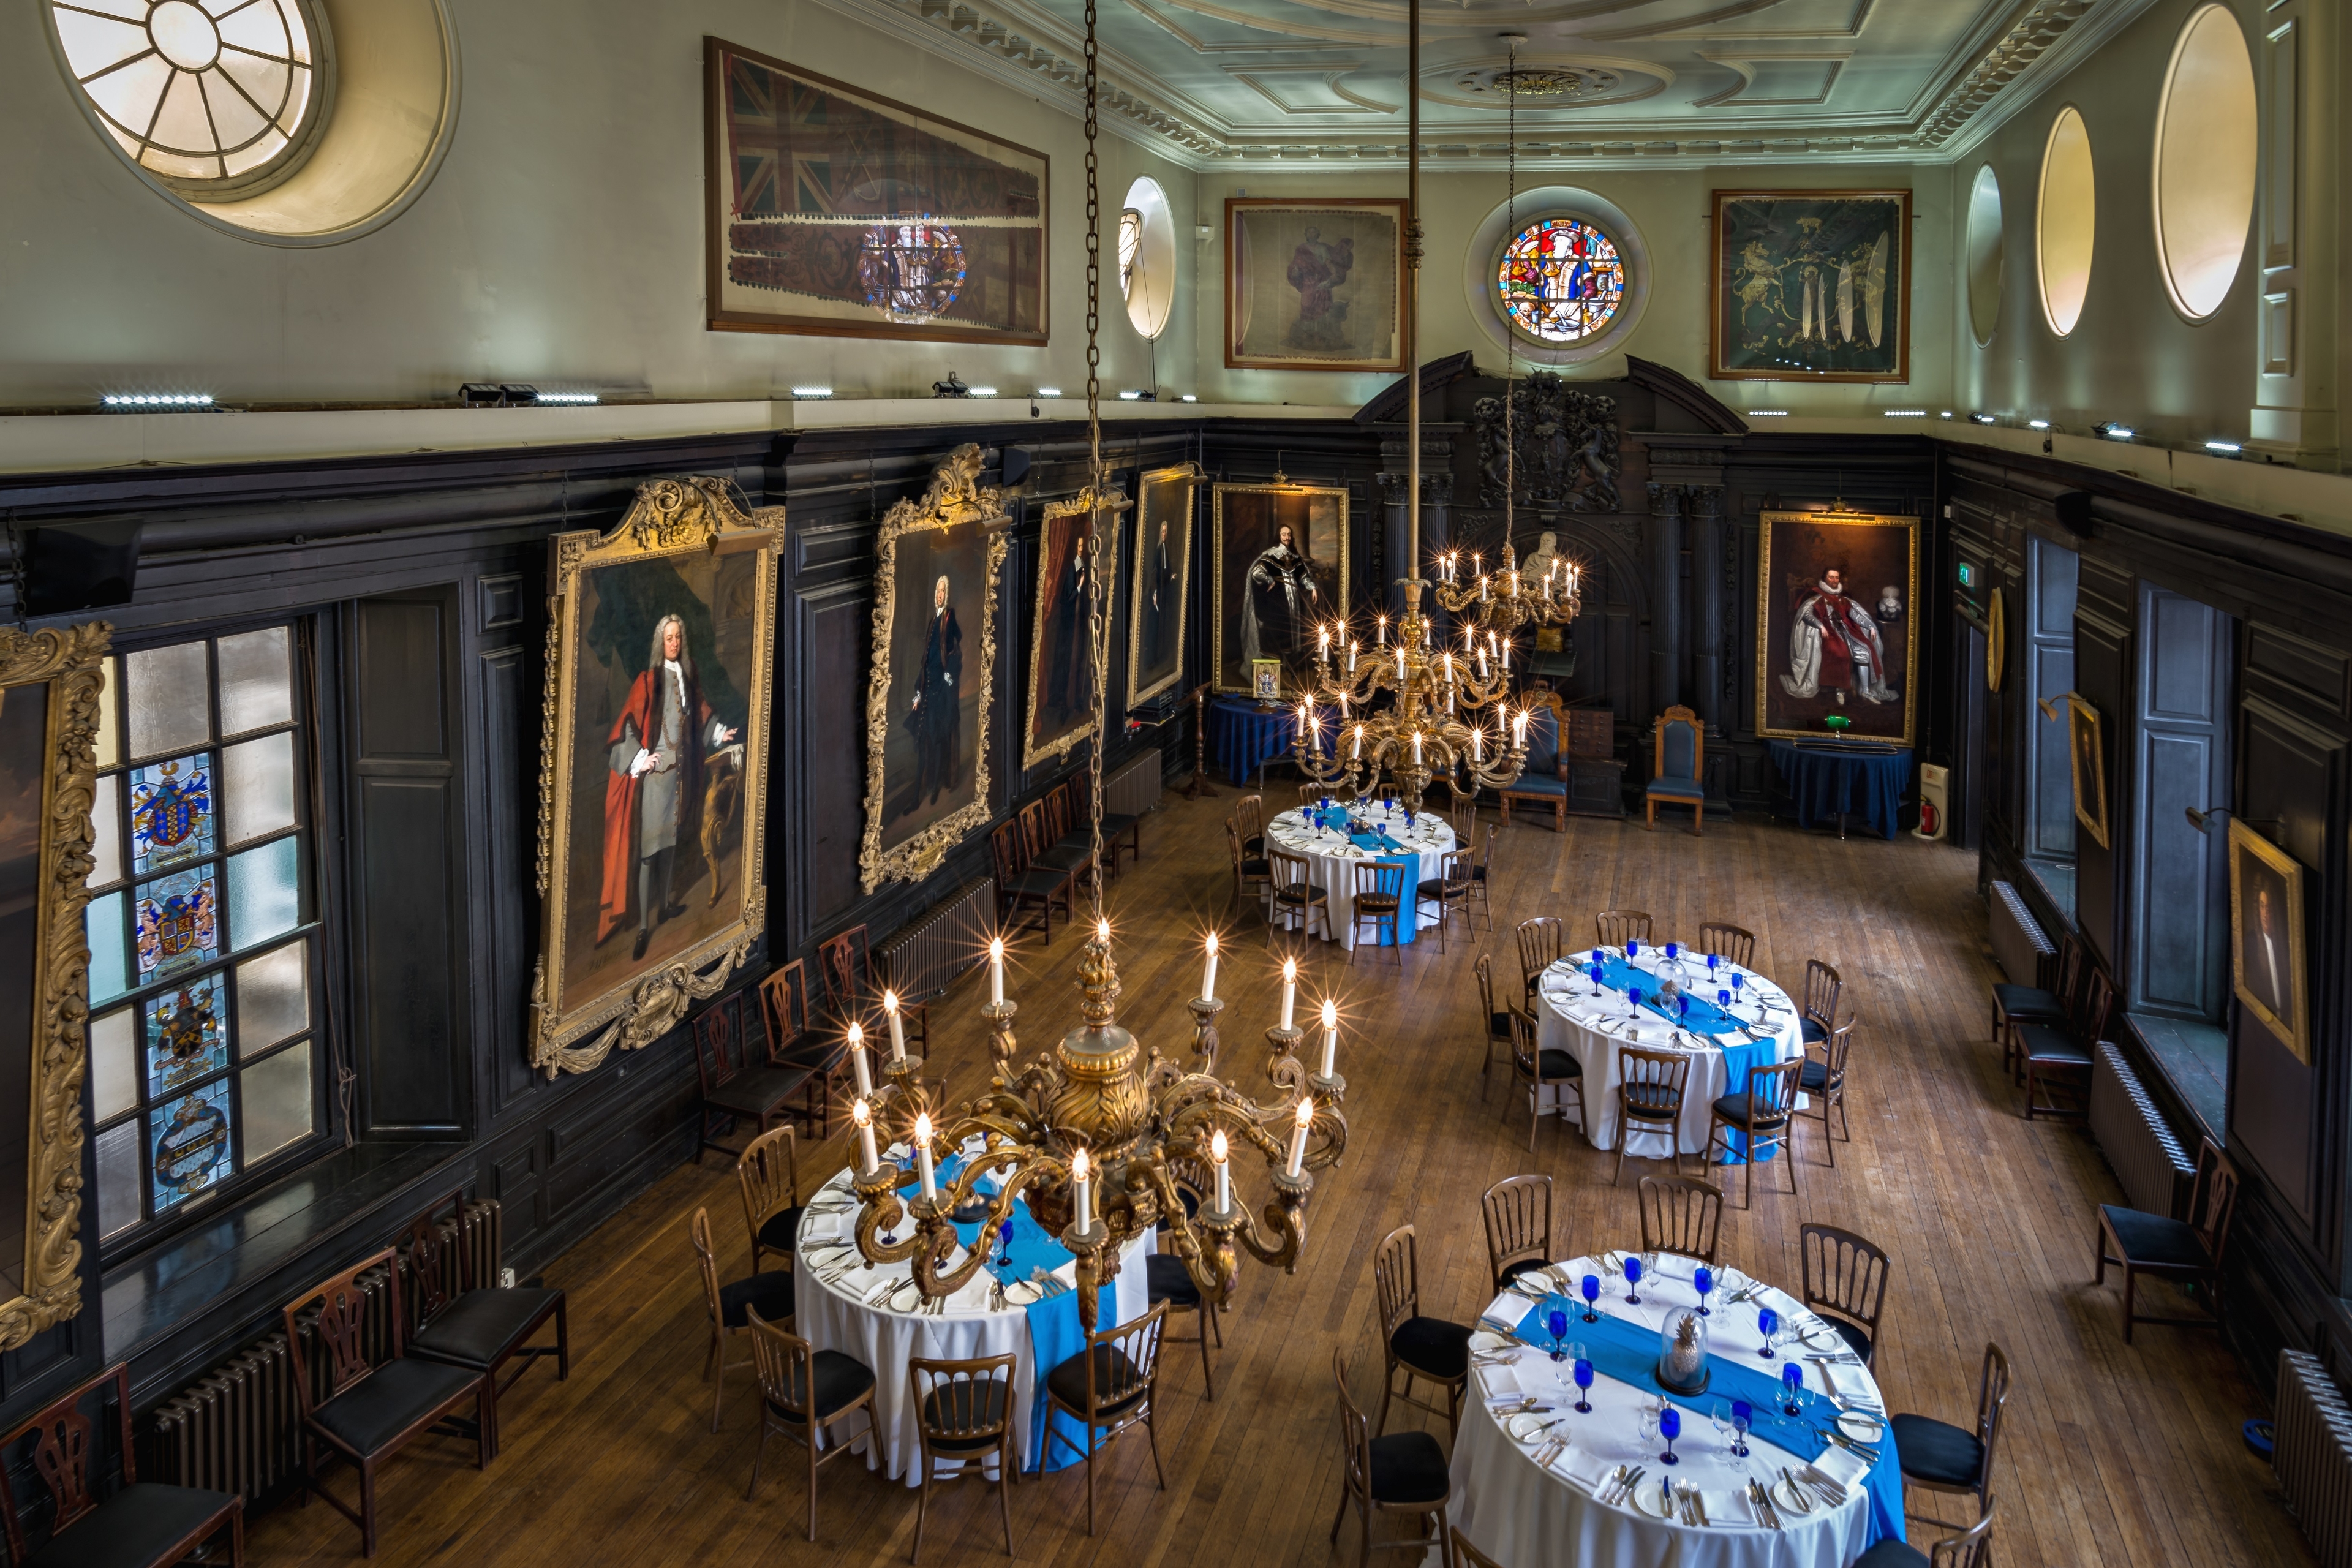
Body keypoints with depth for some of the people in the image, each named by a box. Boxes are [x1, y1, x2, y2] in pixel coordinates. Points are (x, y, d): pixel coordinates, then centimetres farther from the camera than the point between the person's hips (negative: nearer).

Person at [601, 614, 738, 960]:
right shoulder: (648, 679, -11)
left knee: (671, 837, 17)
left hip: (681, 767, 6)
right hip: (655, 769, -6)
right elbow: (630, 724, -15)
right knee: (647, 845, -6)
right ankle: (643, 925, -5)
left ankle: (664, 904, 33)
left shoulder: (688, 677, 8)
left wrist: (720, 733, 17)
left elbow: (700, 714, 23)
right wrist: (640, 759, -21)